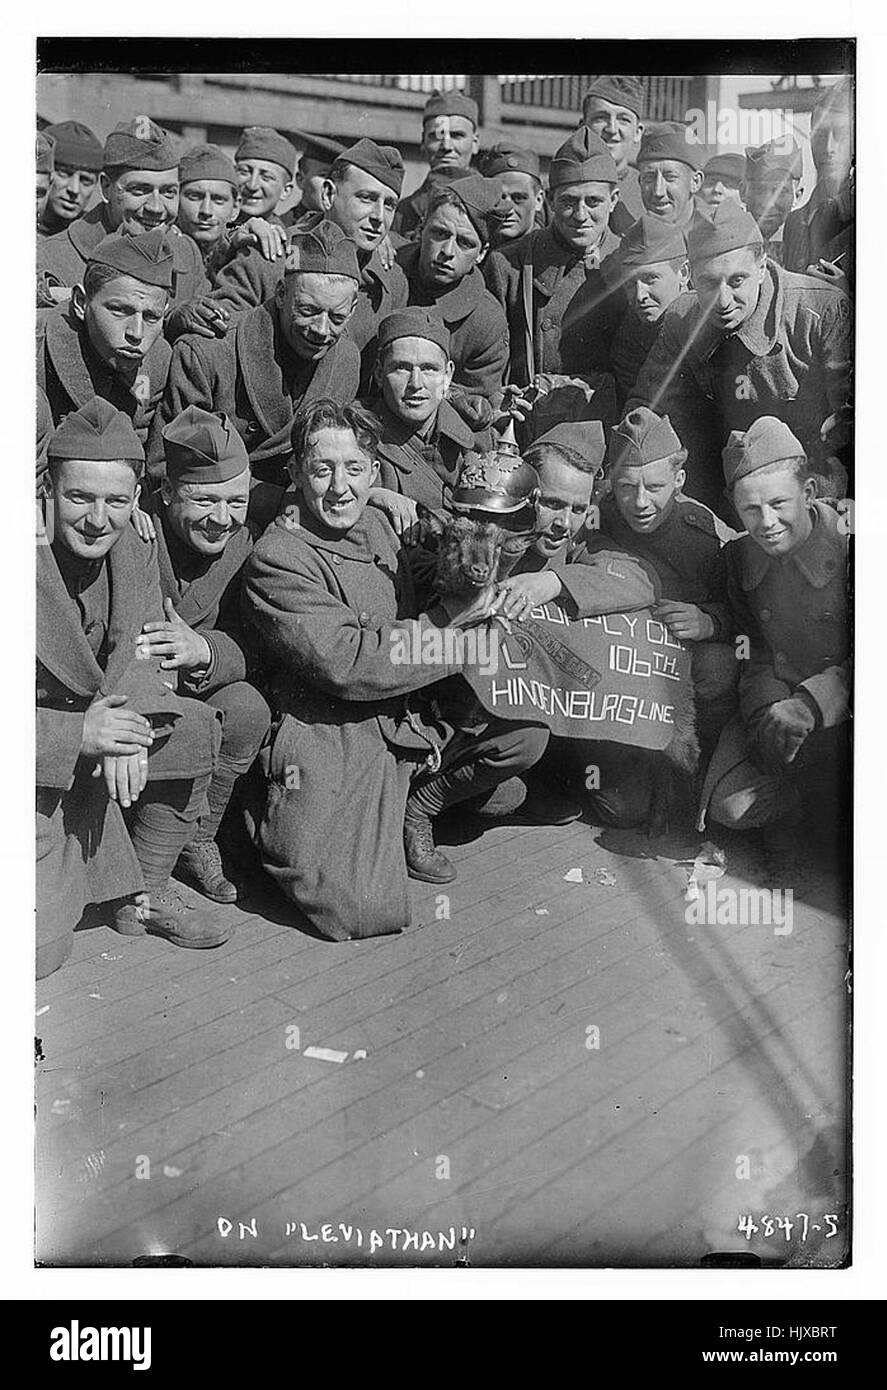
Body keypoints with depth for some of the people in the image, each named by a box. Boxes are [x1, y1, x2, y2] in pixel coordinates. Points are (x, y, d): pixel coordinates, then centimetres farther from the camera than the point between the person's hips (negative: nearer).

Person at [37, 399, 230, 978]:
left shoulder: (136, 546, -4)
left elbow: (143, 657, 2)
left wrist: (126, 728, -19)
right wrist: (78, 734, -32)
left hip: (98, 719, 7)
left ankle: (144, 893, 9)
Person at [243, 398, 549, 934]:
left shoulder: (377, 523, 13)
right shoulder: (277, 558, -13)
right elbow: (347, 664, -22)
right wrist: (445, 620, -15)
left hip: (409, 719, 8)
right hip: (331, 739, -8)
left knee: (526, 731, -4)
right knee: (368, 914, -20)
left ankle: (415, 812, 12)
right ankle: (282, 836, 12)